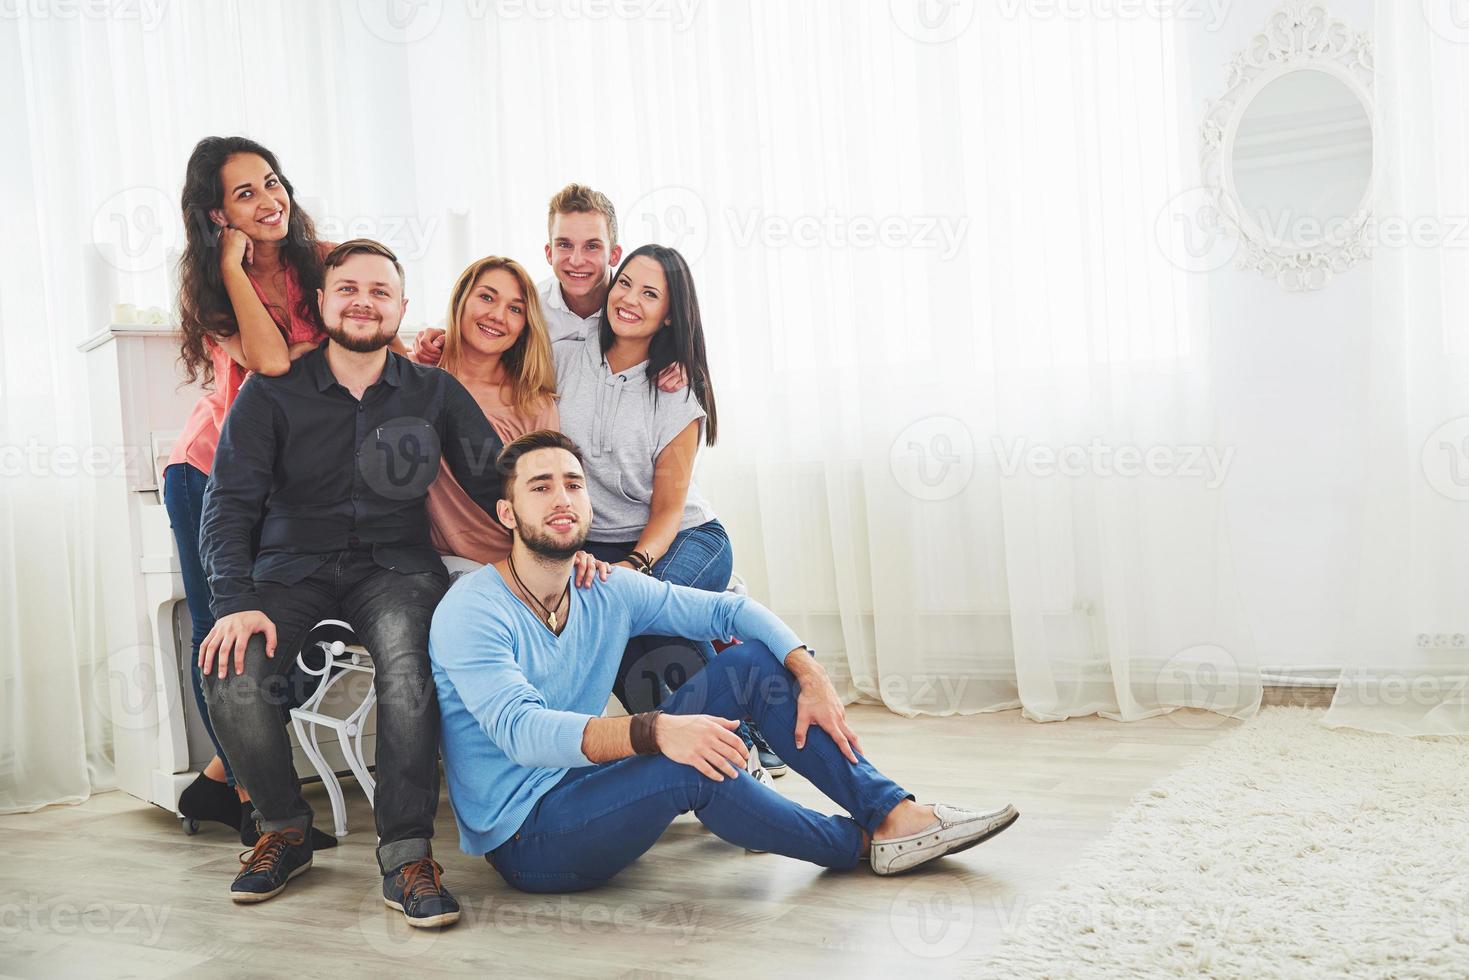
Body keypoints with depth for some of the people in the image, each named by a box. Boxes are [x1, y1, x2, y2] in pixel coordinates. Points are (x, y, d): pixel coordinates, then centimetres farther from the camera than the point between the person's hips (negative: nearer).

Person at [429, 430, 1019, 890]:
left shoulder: (608, 592, 2)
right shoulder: (470, 613, -18)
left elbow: (729, 609, 6)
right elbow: (522, 732, -32)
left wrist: (811, 678, -10)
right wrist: (656, 730, -47)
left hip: (588, 792, 7)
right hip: (525, 839, -7)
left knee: (752, 662, -4)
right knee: (689, 768, -34)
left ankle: (894, 813, -8)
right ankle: (857, 845, -7)